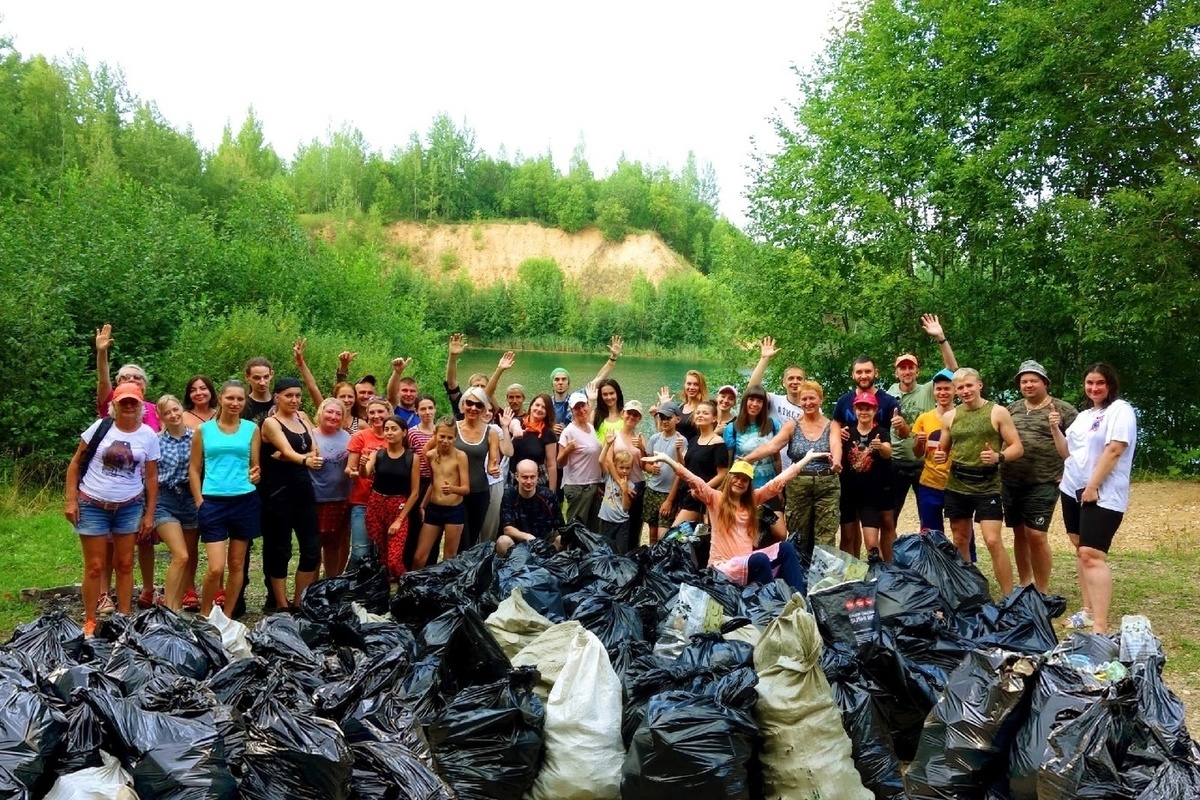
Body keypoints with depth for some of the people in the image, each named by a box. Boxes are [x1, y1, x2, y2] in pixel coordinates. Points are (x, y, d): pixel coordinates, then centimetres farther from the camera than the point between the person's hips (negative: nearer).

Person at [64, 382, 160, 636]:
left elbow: (152, 476, 4)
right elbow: (75, 463, -1)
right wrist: (70, 499, -7)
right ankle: (89, 621, 15)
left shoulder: (148, 435, -1)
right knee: (95, 566, 2)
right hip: (92, 505, -2)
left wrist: (149, 513, 3)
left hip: (129, 507, 2)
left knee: (125, 564, 9)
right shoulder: (100, 427, -6)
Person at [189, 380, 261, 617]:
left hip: (245, 501, 2)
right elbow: (194, 468, 6)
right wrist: (199, 502, -2)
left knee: (237, 564, 9)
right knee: (216, 568, -8)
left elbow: (255, 466, 11)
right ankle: (204, 615, 14)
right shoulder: (204, 429, 4)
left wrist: (255, 475, -11)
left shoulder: (251, 429, 6)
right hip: (213, 502, -2)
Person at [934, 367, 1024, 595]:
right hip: (956, 487, 4)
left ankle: (1009, 598, -2)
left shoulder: (998, 412, -3)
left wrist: (999, 457, -23)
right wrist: (940, 457, -5)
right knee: (960, 542, 11)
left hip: (987, 487, -4)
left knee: (993, 541, -11)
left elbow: (1017, 448, -4)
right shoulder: (949, 417, 8)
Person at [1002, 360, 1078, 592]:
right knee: (1019, 534, 12)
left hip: (1042, 484, -5)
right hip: (1010, 483, 5)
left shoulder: (1063, 409, -1)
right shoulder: (1012, 409, 13)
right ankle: (1023, 585, 24)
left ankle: (1042, 591, 3)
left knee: (1036, 536, -8)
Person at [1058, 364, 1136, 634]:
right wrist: (1055, 429, 3)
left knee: (1092, 555, -17)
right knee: (1081, 551, 12)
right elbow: (1067, 453, 18)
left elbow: (1114, 451, -16)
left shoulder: (1120, 410, -7)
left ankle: (1100, 627, -19)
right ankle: (1088, 610, 21)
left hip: (1102, 495, -8)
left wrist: (1092, 487, -19)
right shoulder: (1083, 415, 17)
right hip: (1072, 490, 8)